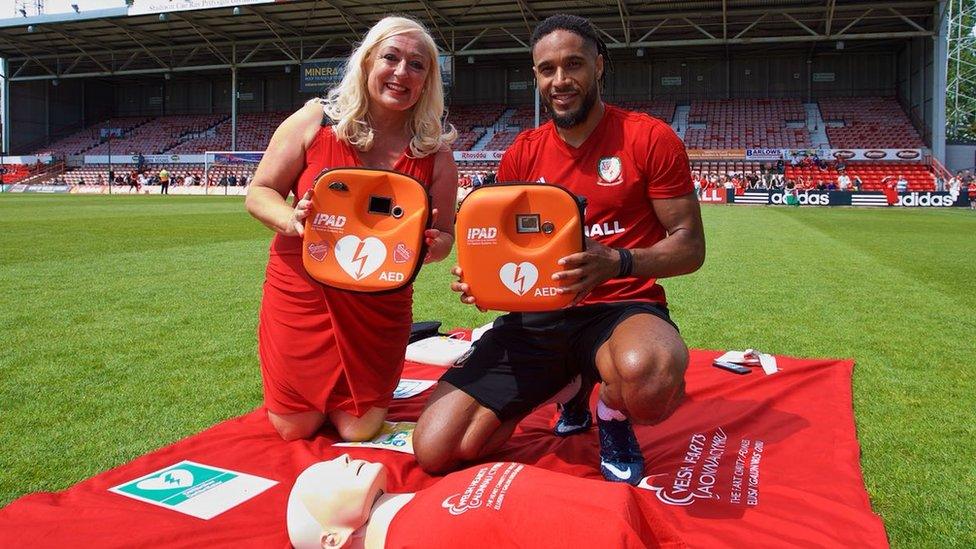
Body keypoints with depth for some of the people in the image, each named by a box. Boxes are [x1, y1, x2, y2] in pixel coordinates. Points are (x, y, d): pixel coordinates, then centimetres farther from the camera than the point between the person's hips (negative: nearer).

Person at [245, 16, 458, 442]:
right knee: (294, 429, 6)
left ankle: (374, 383, 38)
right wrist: (292, 220, -24)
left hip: (380, 305, 1)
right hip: (302, 291, 0)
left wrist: (432, 244, -23)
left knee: (358, 430, 5)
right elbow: (259, 193, -2)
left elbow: (443, 238, 1)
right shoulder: (316, 120, -7)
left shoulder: (435, 151, -4)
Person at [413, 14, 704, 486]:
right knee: (435, 450, -9)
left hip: (622, 308, -4)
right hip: (536, 315, 5)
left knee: (648, 374, -44)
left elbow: (690, 246, -3)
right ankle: (573, 385, 16)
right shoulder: (522, 154, 10)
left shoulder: (650, 138, -2)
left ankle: (613, 413, -1)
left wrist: (618, 262, -23)